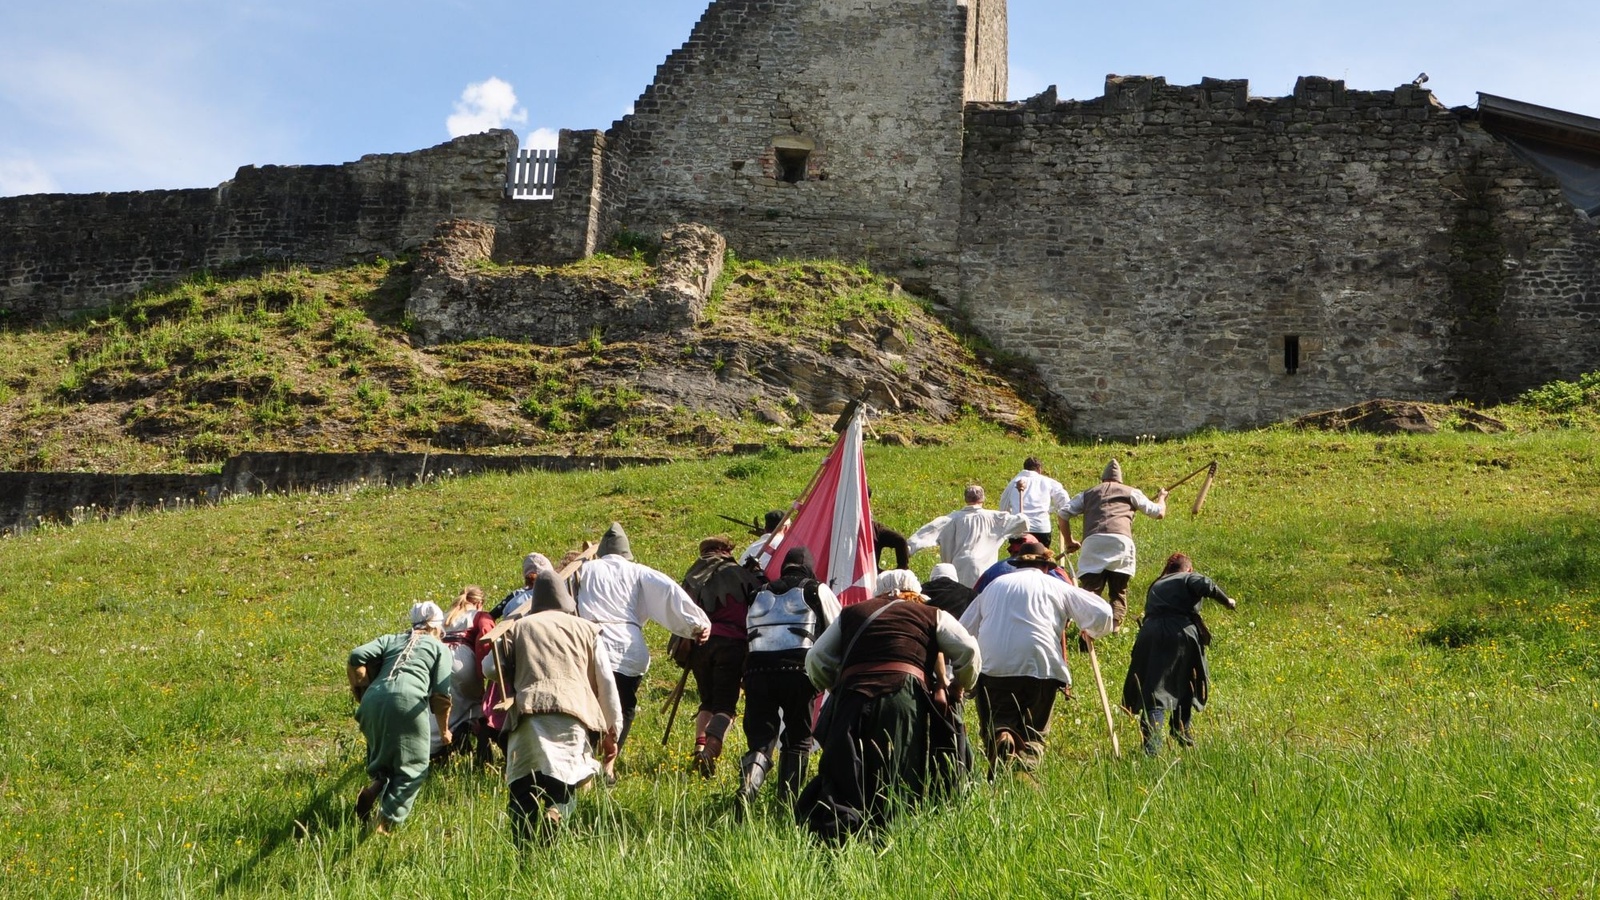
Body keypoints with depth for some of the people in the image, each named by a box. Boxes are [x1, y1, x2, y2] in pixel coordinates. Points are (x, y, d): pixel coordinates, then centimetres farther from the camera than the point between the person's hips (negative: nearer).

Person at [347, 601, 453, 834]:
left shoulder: (391, 639, 29)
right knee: (412, 767, 9)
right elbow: (441, 693, 10)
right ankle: (387, 822, -4)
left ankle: (376, 785, -2)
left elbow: (356, 657, 11)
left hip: (373, 700, 4)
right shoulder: (440, 648, 21)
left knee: (382, 755, 27)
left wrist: (361, 691, 20)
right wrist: (444, 729, 22)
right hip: (409, 701, -4)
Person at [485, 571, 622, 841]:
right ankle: (555, 811, -33)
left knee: (523, 789, 0)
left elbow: (492, 668, 15)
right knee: (565, 784, -1)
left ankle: (525, 846, -23)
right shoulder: (587, 629, 22)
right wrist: (611, 731, 22)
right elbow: (606, 683, 17)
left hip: (526, 714, 0)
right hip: (572, 713, 0)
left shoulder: (516, 627, 21)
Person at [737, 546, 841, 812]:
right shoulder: (817, 591, 14)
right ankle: (787, 803, 6)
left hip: (756, 669, 3)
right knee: (797, 741, 13)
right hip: (797, 670, -2)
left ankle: (747, 788, -22)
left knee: (760, 740, 4)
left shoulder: (760, 595, 25)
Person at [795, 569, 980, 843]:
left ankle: (836, 824, -28)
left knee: (842, 778, -2)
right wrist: (960, 687, 27)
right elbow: (969, 651, 11)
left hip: (851, 702, 1)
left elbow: (815, 660, 23)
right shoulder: (932, 615, 22)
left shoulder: (851, 613, 27)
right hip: (905, 695, -1)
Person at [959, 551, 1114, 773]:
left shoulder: (993, 585, 25)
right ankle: (1026, 764, -20)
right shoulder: (1054, 585, 16)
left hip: (992, 666, 1)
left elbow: (963, 630, 24)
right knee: (1033, 731, 12)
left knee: (995, 724, 9)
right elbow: (1102, 612, 11)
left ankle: (999, 738, -26)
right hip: (1039, 665, -1)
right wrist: (1090, 631, 31)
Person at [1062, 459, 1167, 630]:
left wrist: (1069, 541, 29)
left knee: (1090, 588, -3)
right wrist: (1162, 497, 51)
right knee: (1118, 591, 11)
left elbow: (1064, 513, 20)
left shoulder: (1088, 493, 29)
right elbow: (1159, 513, 29)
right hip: (1121, 540, 0)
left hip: (1093, 541, 0)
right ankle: (1115, 624, -10)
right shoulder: (1131, 492, 27)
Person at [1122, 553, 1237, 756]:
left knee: (1153, 690, -5)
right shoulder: (1190, 578, 13)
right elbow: (1206, 586, -8)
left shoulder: (1155, 586, 29)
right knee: (1186, 684, 23)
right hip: (1181, 633, -2)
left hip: (1149, 633, 3)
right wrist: (1226, 601, 4)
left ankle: (1151, 745, -20)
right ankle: (1180, 732, 34)